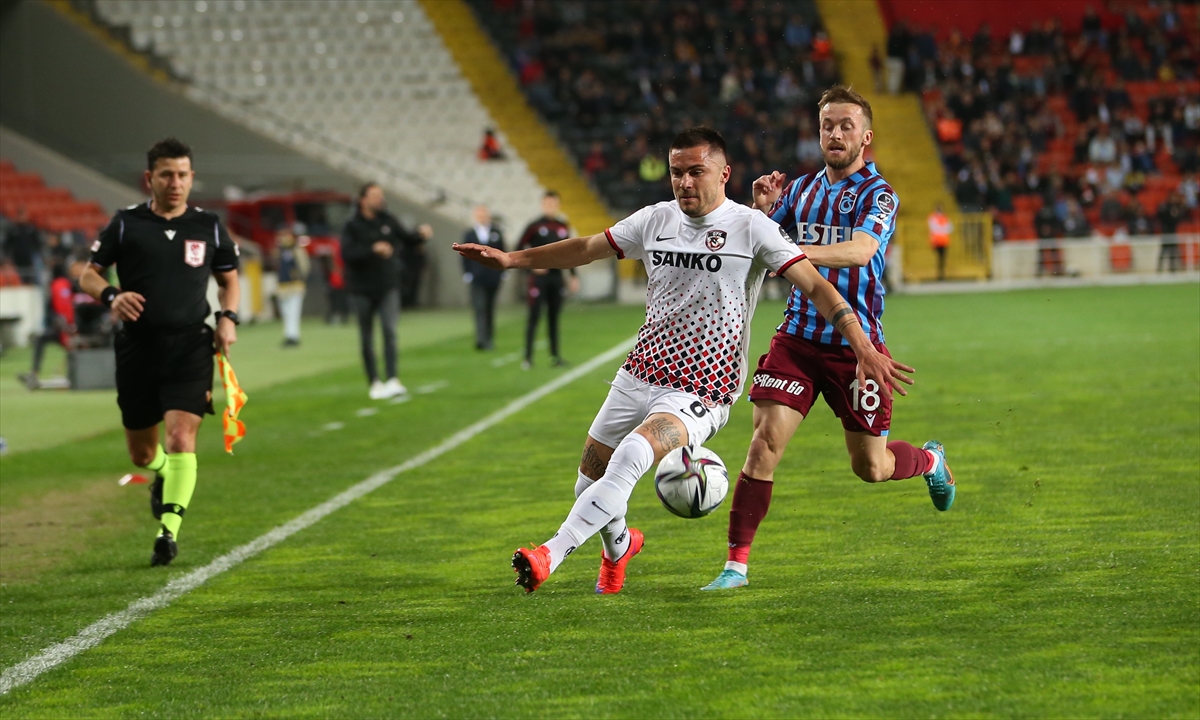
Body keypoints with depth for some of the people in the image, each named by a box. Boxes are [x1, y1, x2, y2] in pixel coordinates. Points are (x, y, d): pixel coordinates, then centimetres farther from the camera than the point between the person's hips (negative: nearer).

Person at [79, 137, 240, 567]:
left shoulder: (209, 226, 6)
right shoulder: (126, 224, 2)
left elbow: (229, 279, 19)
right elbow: (89, 274, 7)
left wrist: (228, 317, 0)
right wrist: (111, 297, -14)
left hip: (190, 349, -1)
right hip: (138, 349, 1)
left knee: (181, 438, -18)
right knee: (141, 453, 12)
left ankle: (168, 531, -16)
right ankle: (163, 475, 47)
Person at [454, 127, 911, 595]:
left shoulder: (751, 228, -8)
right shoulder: (656, 220, 7)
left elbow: (815, 285, -12)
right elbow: (587, 249, 21)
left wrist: (861, 347, -22)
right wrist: (513, 259, 17)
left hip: (702, 391, -6)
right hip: (639, 376, 6)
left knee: (632, 454, -32)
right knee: (589, 483, 11)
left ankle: (550, 555, -30)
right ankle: (618, 545, 45)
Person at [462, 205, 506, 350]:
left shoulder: (496, 233, 8)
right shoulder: (469, 235, 5)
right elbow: (465, 257, 4)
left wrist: (502, 272, 3)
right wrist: (467, 274, -4)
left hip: (493, 277, 2)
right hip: (477, 278, -2)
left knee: (490, 310, 9)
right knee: (479, 308, -13)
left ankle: (488, 339, 18)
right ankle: (481, 339, -22)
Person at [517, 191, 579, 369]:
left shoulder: (563, 227, 10)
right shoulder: (535, 227, -4)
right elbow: (519, 250, -4)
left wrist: (573, 276, 13)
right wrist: (532, 264, -15)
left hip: (556, 277, 4)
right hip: (539, 278, -4)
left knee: (554, 316, 8)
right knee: (534, 316, -5)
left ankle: (554, 355, 13)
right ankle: (528, 357, -4)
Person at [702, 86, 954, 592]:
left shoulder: (878, 194, -8)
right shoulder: (801, 189, 9)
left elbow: (861, 249, -27)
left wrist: (801, 252, -44)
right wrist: (761, 210, -8)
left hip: (856, 343, -3)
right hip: (798, 337, 3)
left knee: (870, 468, 8)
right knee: (765, 441, -14)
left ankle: (931, 460, 42)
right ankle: (736, 564, -11)